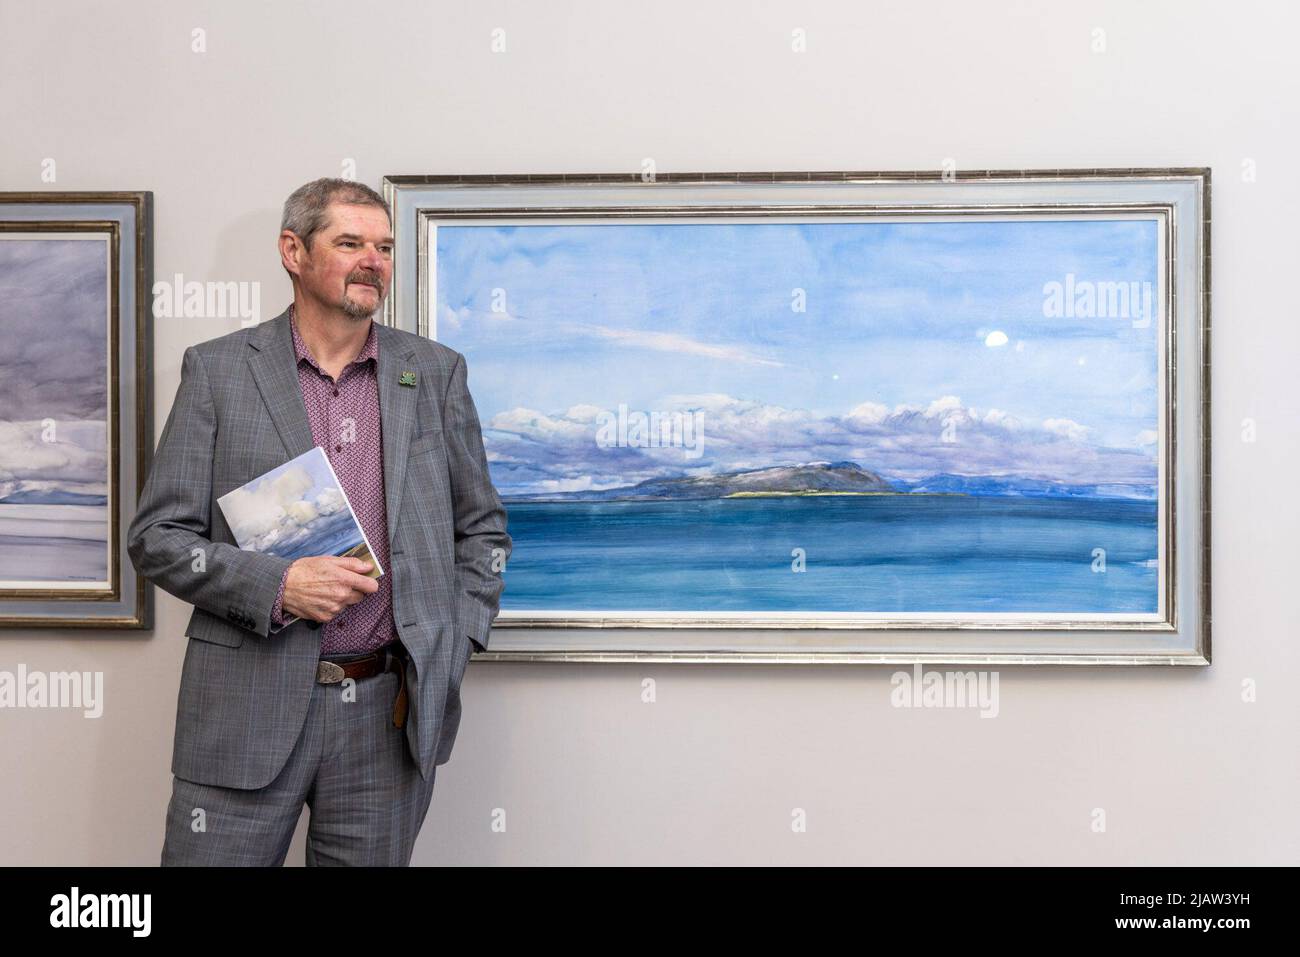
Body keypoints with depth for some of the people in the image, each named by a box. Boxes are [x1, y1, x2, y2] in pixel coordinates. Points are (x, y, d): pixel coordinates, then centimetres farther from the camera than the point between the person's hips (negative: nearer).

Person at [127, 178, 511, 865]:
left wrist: (448, 652, 3)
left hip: (390, 712, 2)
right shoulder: (216, 369, 2)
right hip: (248, 708, -1)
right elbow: (156, 536, 0)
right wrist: (277, 585, -14)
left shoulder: (437, 372, 7)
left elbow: (483, 529, 13)